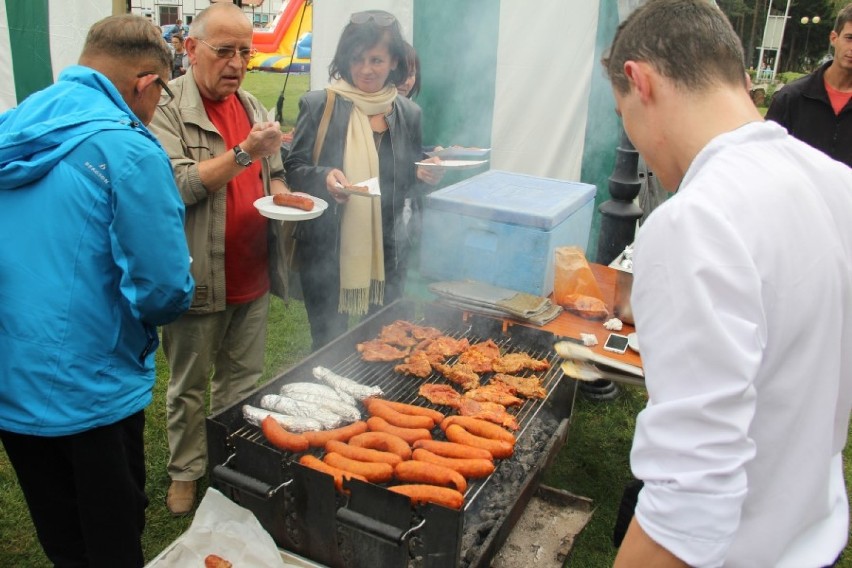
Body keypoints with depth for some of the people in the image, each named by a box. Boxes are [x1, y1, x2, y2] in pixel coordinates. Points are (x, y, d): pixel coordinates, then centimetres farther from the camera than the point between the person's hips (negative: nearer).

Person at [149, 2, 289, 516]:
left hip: (251, 275, 6)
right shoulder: (167, 106, -10)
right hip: (198, 279, -6)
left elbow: (273, 172, 22)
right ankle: (186, 471, 30)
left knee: (244, 378, 17)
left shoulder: (251, 105, 12)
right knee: (189, 386, 11)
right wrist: (243, 153, -24)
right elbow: (176, 185, -20)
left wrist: (282, 195, 0)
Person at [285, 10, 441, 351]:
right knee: (328, 345, 11)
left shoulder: (408, 113, 4)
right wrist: (324, 177, -23)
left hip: (387, 252, 3)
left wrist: (427, 176, -8)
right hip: (326, 249, -3)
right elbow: (293, 169, -3)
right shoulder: (318, 105, -7)